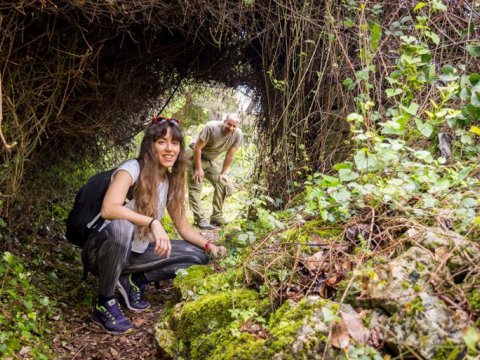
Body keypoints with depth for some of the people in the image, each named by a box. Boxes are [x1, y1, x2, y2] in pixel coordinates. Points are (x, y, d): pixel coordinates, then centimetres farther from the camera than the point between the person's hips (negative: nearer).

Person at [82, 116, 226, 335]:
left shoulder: (172, 181, 1)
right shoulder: (132, 169, -19)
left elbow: (183, 226, 6)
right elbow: (108, 209, -35)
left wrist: (209, 246, -11)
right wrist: (153, 222, -43)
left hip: (135, 254, 6)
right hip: (103, 249, -6)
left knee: (196, 256, -7)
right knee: (121, 227, -40)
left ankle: (134, 281, 6)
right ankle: (105, 303, -18)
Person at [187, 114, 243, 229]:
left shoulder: (238, 134, -17)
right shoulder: (211, 127, -28)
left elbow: (230, 155, -7)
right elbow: (197, 147, -22)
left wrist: (223, 173, -7)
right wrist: (198, 169, -21)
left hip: (209, 161, 5)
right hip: (194, 157, -5)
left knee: (224, 185, -4)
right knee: (195, 188, -11)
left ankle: (217, 218, 3)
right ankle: (200, 220, -8)